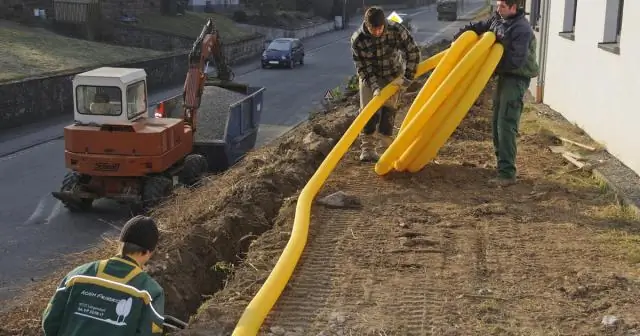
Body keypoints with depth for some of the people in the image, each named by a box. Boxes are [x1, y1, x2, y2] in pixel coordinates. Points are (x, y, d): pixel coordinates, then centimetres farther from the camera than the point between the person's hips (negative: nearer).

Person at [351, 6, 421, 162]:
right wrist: (374, 87, -32)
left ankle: (385, 143, 14)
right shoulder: (357, 39, -29)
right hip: (369, 77, -1)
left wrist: (408, 78, -17)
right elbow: (362, 68, -21)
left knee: (389, 108, 0)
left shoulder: (396, 30, -28)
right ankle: (367, 146, 2)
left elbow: (413, 52, -16)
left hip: (394, 75, 1)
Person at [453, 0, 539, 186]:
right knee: (497, 122, 15)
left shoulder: (522, 30, -21)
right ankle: (503, 163, 26)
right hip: (504, 75, 9)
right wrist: (459, 35, 9)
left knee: (506, 125, -16)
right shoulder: (498, 18, 5)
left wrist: (493, 68, -16)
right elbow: (479, 27, 20)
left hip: (517, 78, -9)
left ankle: (507, 174, -18)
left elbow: (515, 61, -26)